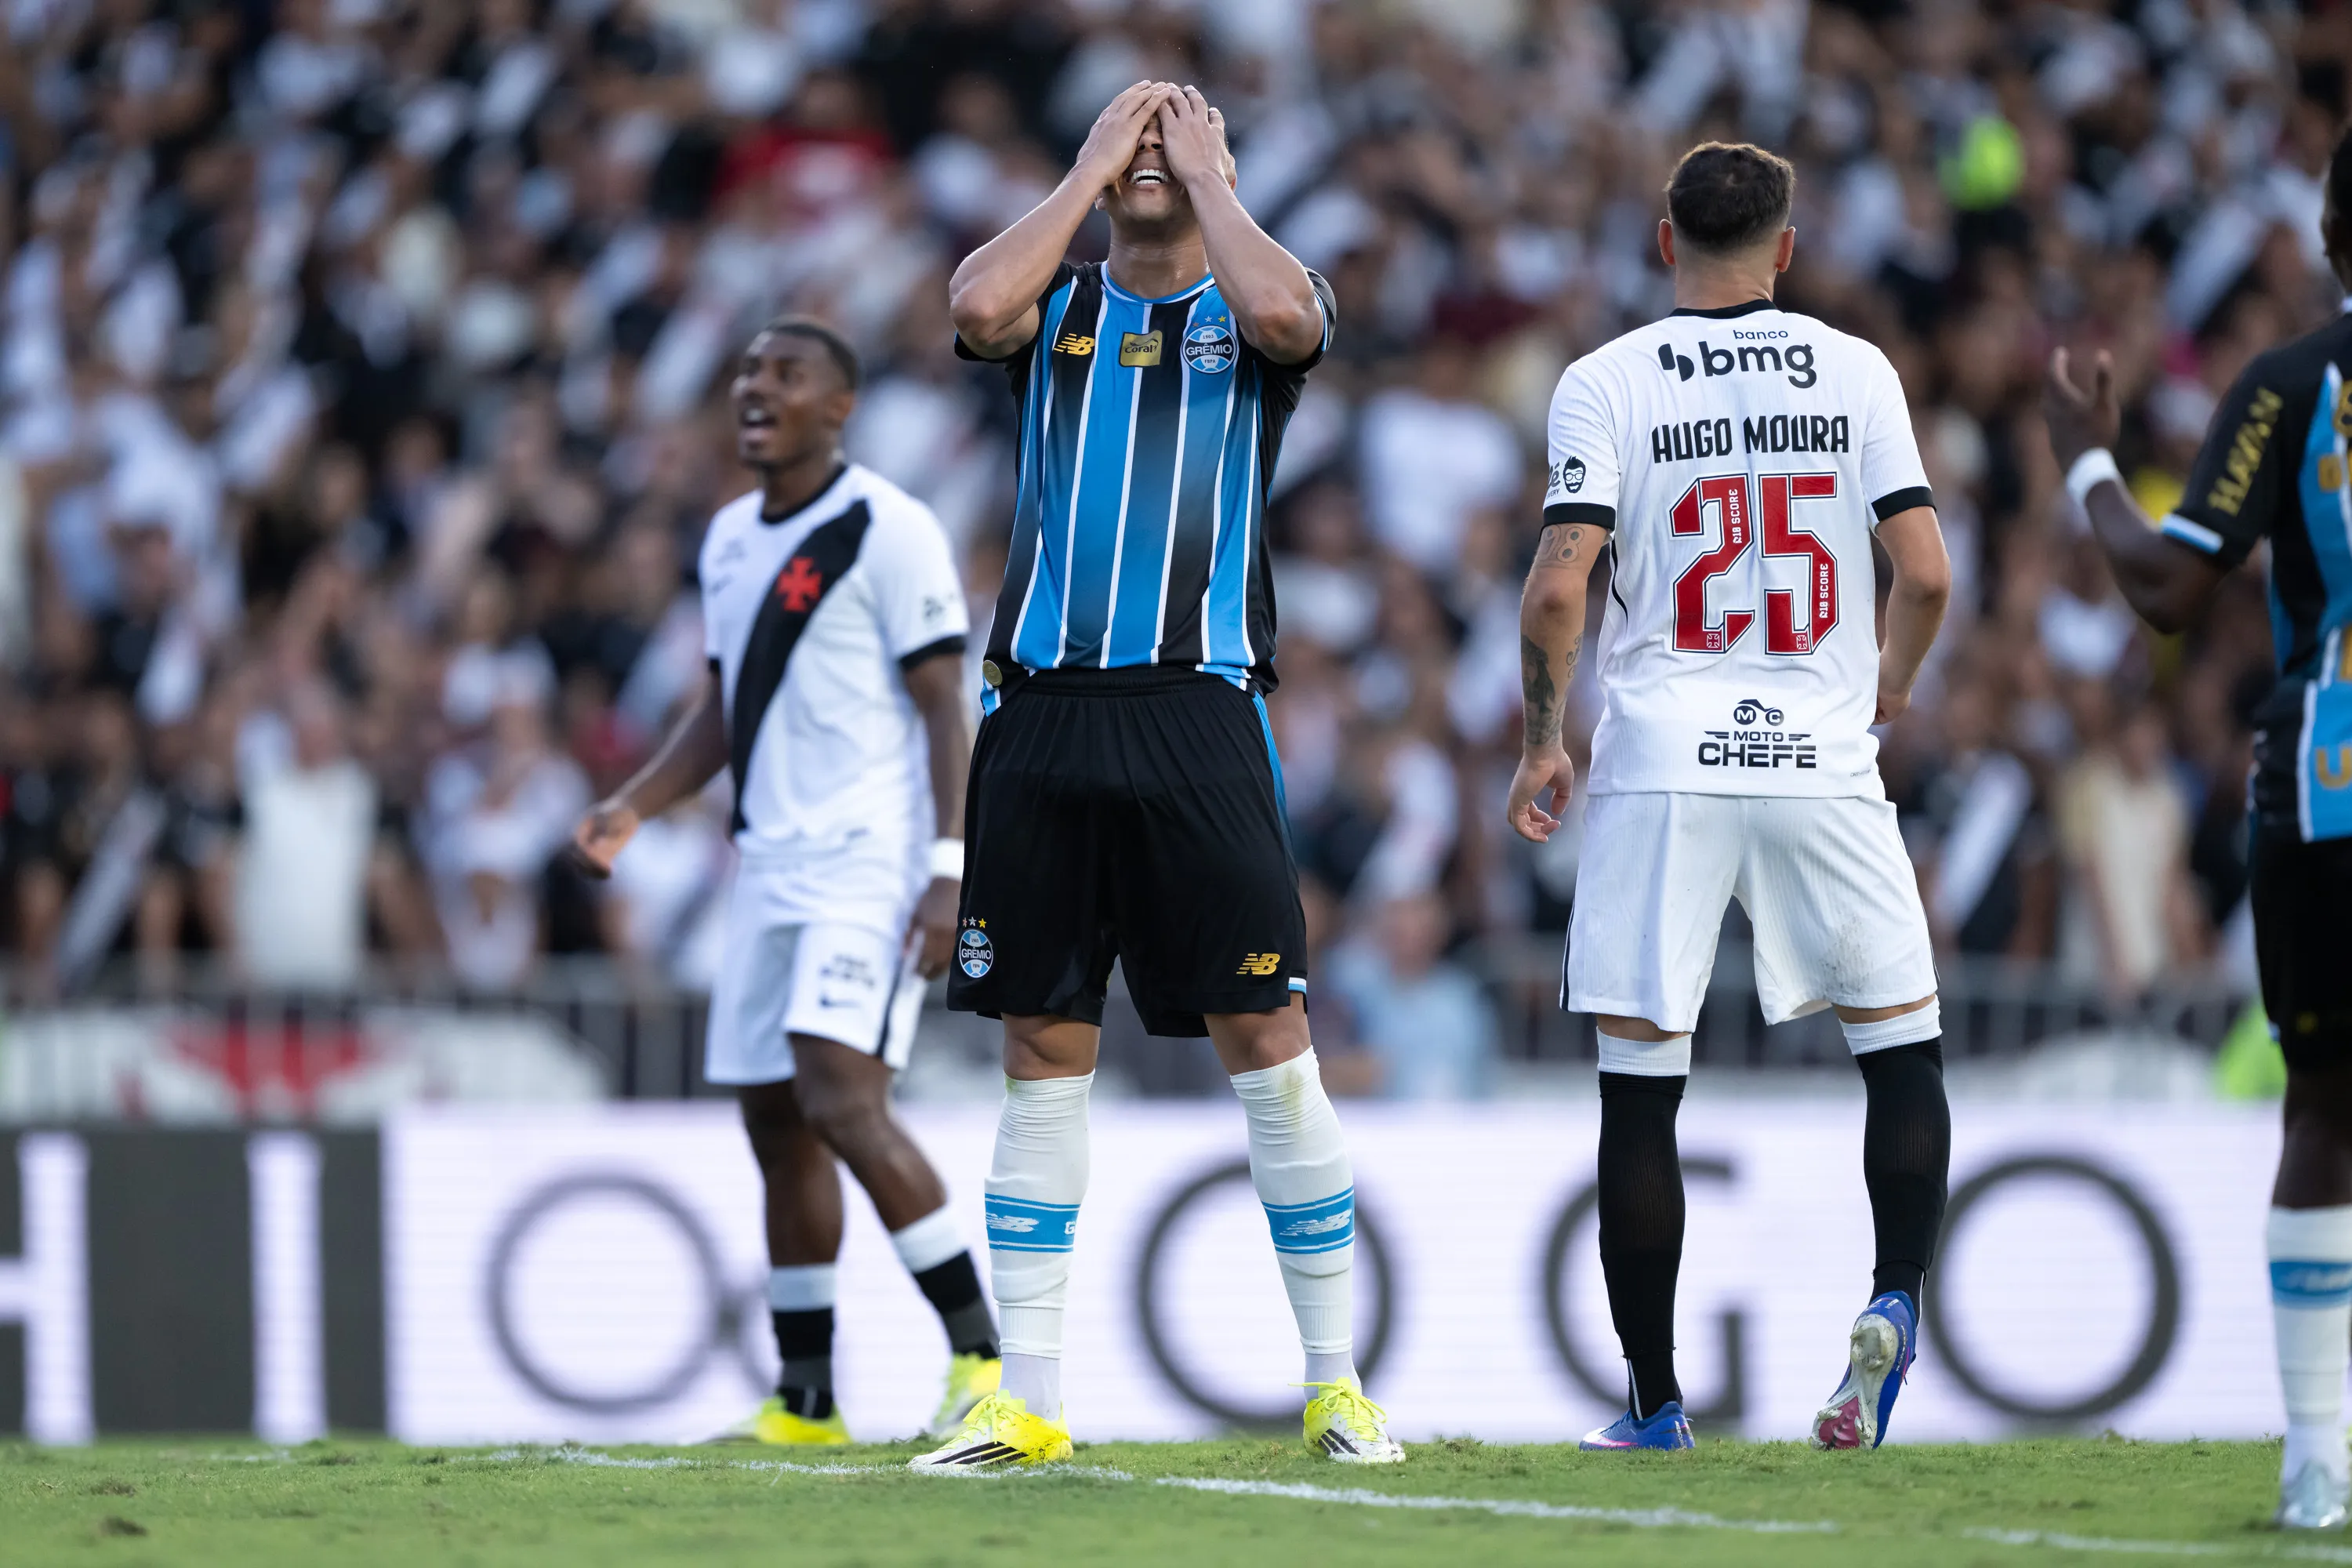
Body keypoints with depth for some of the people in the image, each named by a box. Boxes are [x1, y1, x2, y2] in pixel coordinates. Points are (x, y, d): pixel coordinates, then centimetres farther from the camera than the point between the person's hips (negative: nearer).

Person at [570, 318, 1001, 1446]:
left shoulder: (888, 531, -7)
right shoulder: (729, 540, 16)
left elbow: (944, 709, -10)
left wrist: (950, 872, -17)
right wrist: (633, 805, 10)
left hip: (869, 858, -8)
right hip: (770, 865, 8)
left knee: (839, 1097, -20)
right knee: (775, 1123, 6)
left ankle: (980, 1351, -14)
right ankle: (806, 1399, 12)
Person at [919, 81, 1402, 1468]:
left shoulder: (1250, 304, 9)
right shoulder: (1058, 306, 15)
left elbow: (1284, 313, -17)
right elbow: (978, 307, -9)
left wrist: (1202, 169, -3)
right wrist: (1092, 168, 0)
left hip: (1196, 707, -2)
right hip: (1045, 713, 3)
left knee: (1264, 1037, -5)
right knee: (1044, 1051, 4)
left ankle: (1337, 1381, 2)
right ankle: (1030, 1405, 7)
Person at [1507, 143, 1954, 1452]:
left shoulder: (1609, 383, 0)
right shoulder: (1855, 373, 3)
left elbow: (1560, 584, -8)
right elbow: (1926, 572, -1)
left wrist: (1543, 741, 5)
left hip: (1662, 766, -1)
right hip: (1822, 758, 1)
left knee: (1642, 1087, 4)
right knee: (1904, 1043, 14)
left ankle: (1655, 1400, 5)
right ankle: (1896, 1298, -7)